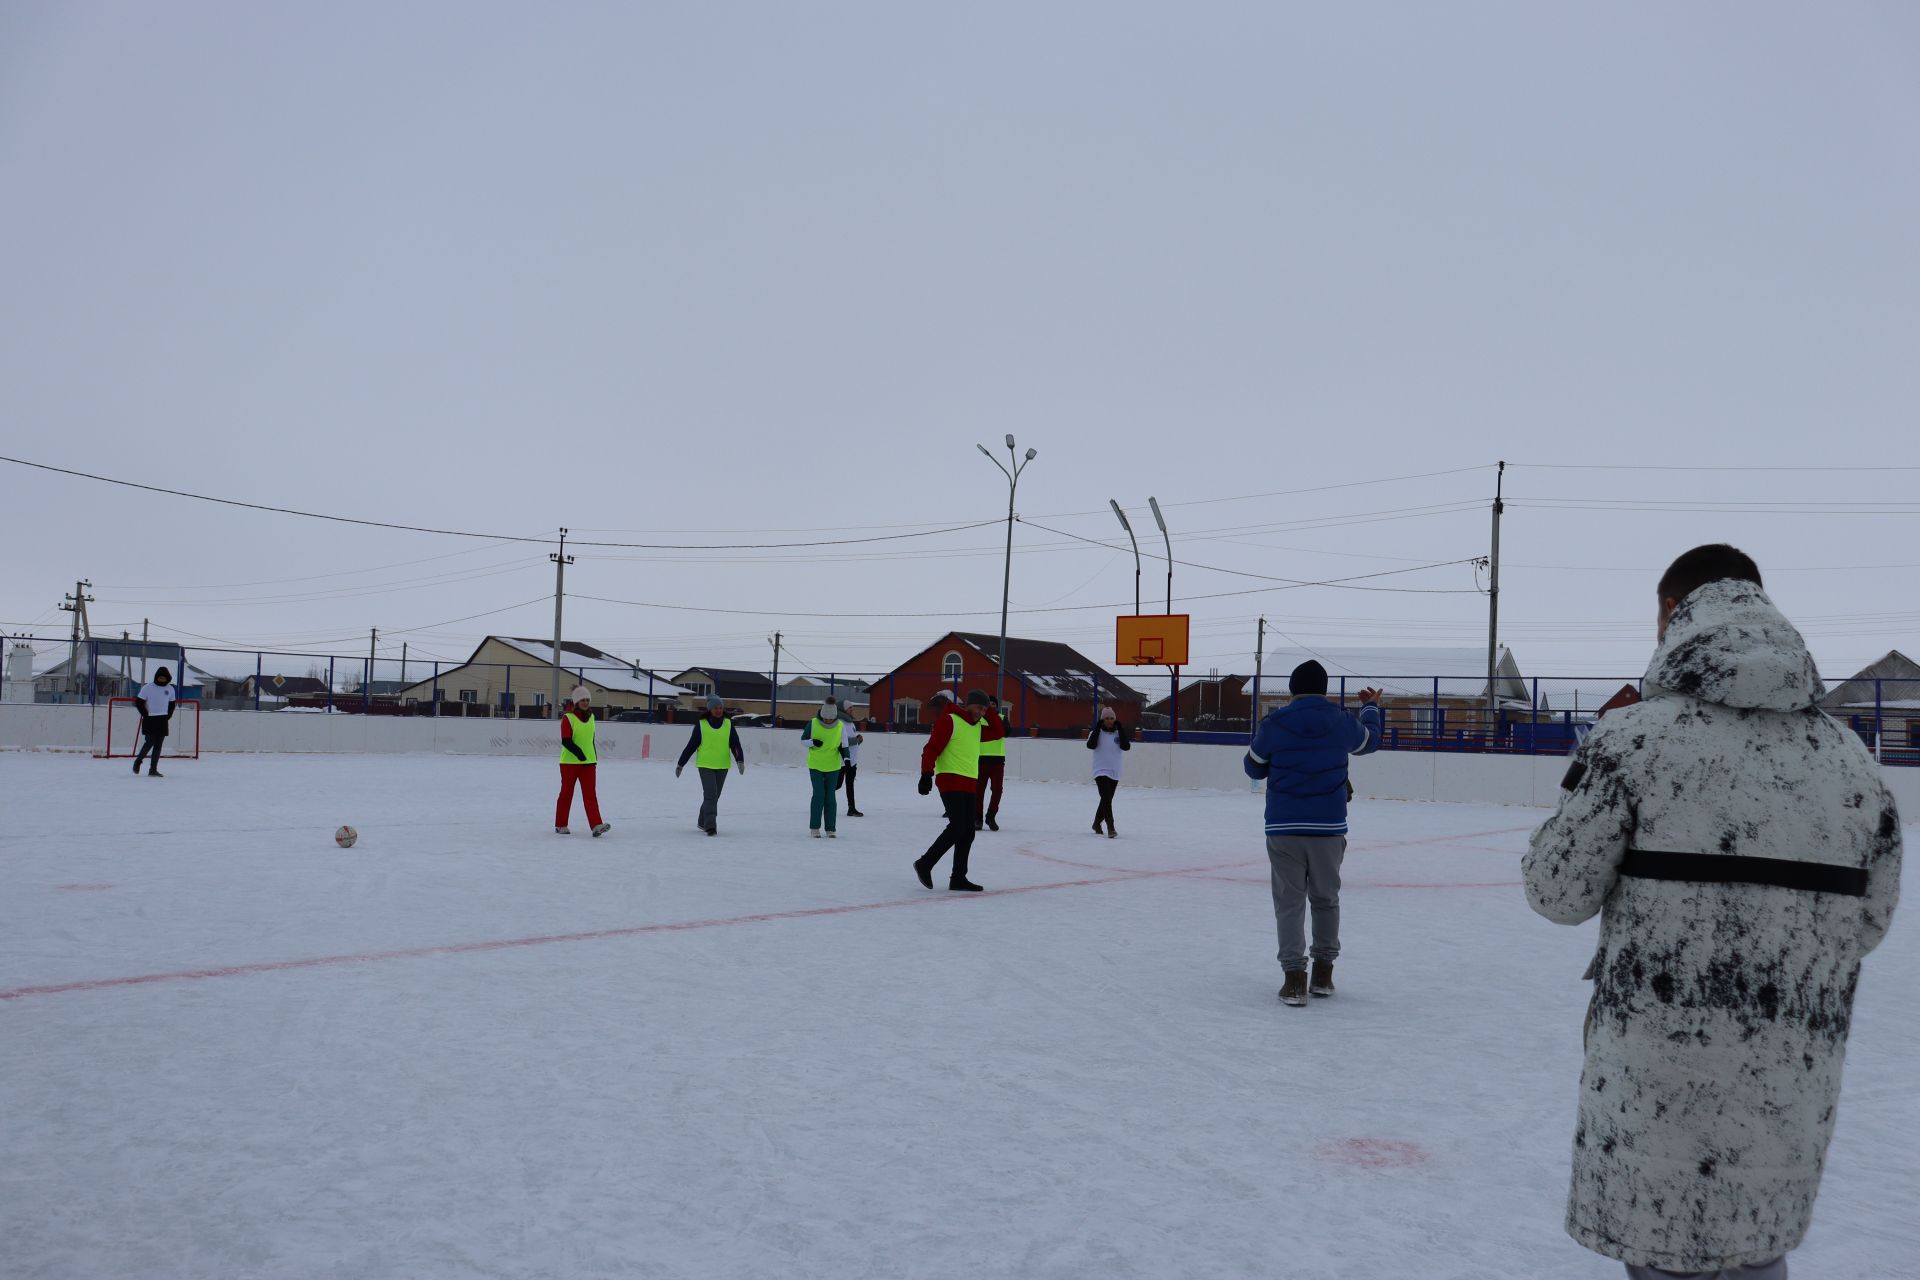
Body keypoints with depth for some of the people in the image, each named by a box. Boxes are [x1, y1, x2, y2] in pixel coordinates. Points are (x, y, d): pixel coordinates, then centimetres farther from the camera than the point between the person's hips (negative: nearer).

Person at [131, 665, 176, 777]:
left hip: (163, 721, 4)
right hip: (150, 720, -4)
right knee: (149, 742, -10)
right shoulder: (148, 687, -7)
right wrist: (146, 715, -8)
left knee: (158, 745, 3)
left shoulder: (170, 689, 6)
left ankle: (153, 769, 8)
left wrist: (168, 716, 5)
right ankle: (138, 761, 15)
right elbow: (139, 702, -4)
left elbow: (172, 704, 16)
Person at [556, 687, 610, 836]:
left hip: (588, 762, 4)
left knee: (590, 794, -6)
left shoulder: (591, 717, 10)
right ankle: (560, 825, 20)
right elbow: (566, 741, -18)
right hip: (570, 762, -4)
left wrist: (594, 757, 20)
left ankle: (596, 825, -15)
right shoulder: (568, 718, -10)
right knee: (566, 793, 7)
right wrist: (578, 752, -31)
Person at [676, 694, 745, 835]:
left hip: (722, 766, 3)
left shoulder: (728, 724, 4)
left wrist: (740, 760, -16)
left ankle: (702, 822, 28)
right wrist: (680, 764, 4)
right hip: (705, 765, -3)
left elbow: (735, 744, 0)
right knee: (710, 794, -15)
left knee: (714, 796, 11)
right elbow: (691, 745, 2)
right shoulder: (701, 724, -3)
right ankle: (710, 825, -15)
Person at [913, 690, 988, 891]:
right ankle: (925, 864, -3)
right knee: (957, 826, -16)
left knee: (968, 832, 6)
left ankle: (958, 878, 12)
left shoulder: (978, 727, 18)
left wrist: (990, 713, 12)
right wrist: (926, 775, -20)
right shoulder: (949, 721, -8)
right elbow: (932, 748, -13)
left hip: (969, 784, 8)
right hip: (950, 781, -8)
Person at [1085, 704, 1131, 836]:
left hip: (1115, 773, 5)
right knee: (1107, 799, -19)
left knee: (1106, 800, 17)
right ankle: (1110, 829, -21)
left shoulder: (1119, 732, 5)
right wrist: (1098, 727, -21)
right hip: (1101, 771, -5)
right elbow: (1091, 745, -20)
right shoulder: (1096, 731, -3)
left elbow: (1126, 747, -10)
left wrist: (1120, 728, -14)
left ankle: (1096, 823, 37)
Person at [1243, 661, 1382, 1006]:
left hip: (1283, 828, -1)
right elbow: (1369, 742, 21)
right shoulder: (1341, 721, -1)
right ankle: (1323, 974, 23)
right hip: (1329, 828, 2)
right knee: (1325, 899, 17)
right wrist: (1371, 707, 39)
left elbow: (1254, 767, 7)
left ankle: (1295, 977, -4)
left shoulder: (1274, 723, -6)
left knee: (1289, 902, 3)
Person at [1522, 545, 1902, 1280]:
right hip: (1793, 1077, 5)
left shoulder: (1635, 736, -12)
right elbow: (1867, 922, 8)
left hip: (1660, 1068, -4)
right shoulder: (1850, 757, 4)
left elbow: (1558, 893, -9)